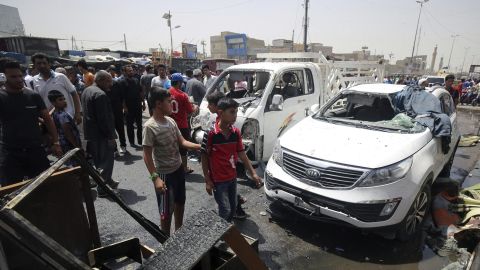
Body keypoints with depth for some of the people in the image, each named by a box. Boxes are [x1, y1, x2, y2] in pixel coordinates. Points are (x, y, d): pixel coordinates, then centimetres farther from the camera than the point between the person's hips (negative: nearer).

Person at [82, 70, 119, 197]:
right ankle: (102, 189, 12)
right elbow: (104, 118, -24)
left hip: (90, 132, 10)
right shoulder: (100, 94, -22)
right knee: (106, 161, 3)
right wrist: (110, 136, -19)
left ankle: (108, 181, 35)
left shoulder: (87, 90, 11)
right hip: (101, 134, -10)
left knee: (99, 160, 20)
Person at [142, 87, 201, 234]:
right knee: (166, 211, 8)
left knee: (180, 204, 23)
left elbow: (182, 142, 4)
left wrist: (200, 146, -10)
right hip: (164, 174, -7)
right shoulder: (150, 127, -21)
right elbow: (147, 155, -19)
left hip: (179, 169, 8)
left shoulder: (171, 121, 0)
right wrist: (155, 178, -24)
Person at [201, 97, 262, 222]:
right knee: (225, 210, 0)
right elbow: (204, 157, -11)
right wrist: (207, 180, -10)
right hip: (218, 180, -6)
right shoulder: (210, 133, -19)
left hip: (232, 177, 6)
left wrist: (253, 173, 2)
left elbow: (242, 154, 4)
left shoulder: (236, 132, -3)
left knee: (233, 207, 17)